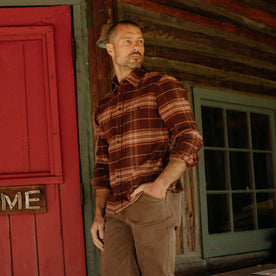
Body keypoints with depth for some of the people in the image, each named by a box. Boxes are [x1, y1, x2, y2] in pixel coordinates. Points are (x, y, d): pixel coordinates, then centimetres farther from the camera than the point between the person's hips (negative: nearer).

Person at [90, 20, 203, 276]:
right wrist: (99, 215, 10)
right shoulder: (104, 106, 21)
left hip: (154, 203, -5)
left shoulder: (162, 85, 3)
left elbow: (189, 138, -8)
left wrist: (161, 183, -22)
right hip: (117, 210, 6)